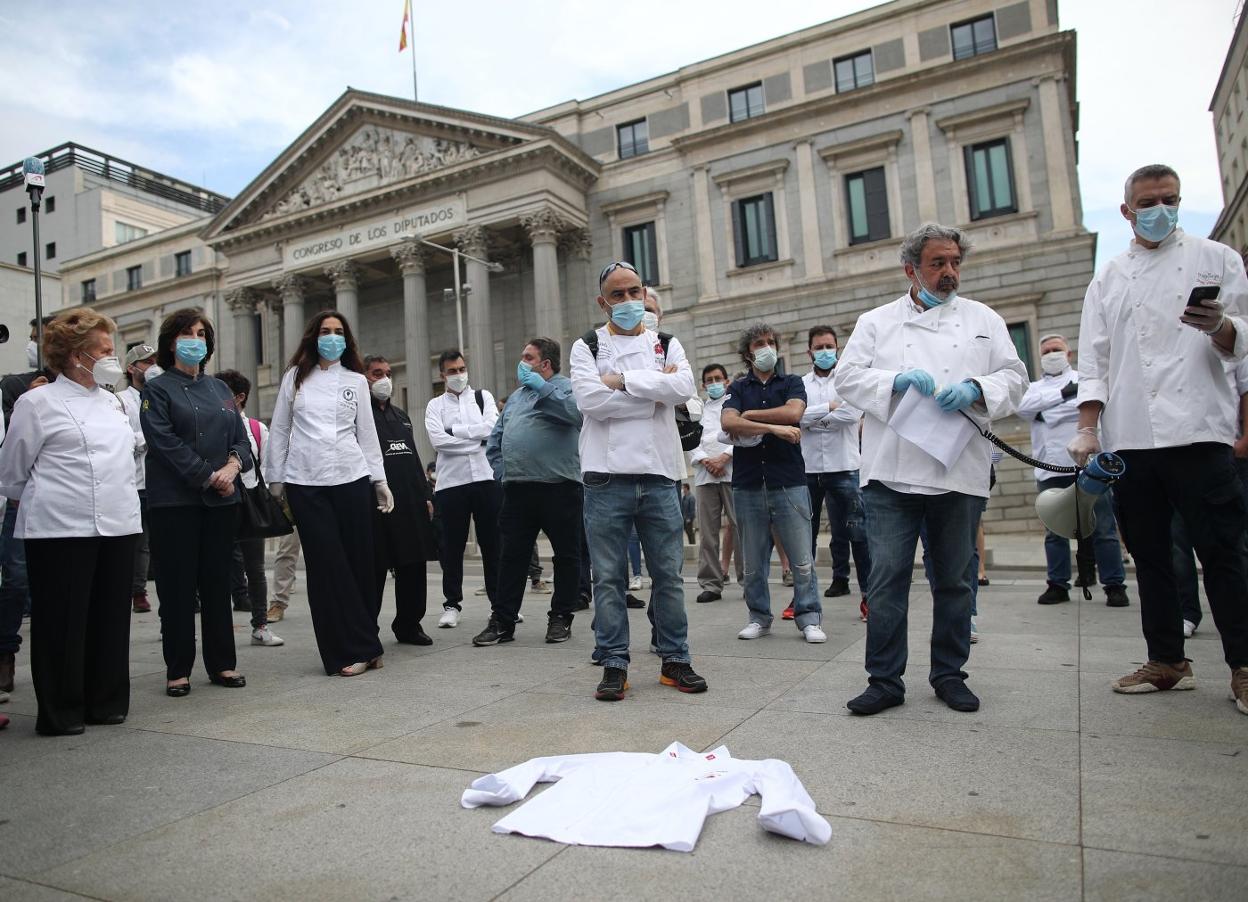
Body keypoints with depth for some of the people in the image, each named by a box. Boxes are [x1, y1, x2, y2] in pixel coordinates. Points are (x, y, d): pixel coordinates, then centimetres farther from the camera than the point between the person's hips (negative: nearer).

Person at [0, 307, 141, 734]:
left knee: (111, 617, 10)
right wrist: (44, 503, 13)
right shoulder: (38, 403, -3)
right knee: (62, 622, 2)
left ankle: (107, 702, 22)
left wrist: (119, 500, 16)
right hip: (61, 529, -6)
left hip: (117, 524, 6)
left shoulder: (111, 401, 14)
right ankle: (60, 712, 14)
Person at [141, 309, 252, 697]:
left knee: (218, 584, 9)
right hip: (176, 501, -4)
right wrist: (209, 476, -15)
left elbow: (241, 438, 11)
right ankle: (178, 671, 10)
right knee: (178, 587, 1)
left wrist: (234, 464, -10)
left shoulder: (220, 389, 16)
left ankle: (222, 664, 16)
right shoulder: (158, 389, 1)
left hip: (222, 501, 5)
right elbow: (166, 442, -11)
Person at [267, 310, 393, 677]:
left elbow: (367, 433, 11)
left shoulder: (356, 381, 11)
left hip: (352, 479, 1)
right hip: (305, 484, -1)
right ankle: (358, 648, 1)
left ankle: (361, 644, 14)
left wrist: (380, 480, 7)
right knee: (327, 565, -4)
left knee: (359, 561, 1)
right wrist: (275, 480, 8)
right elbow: (279, 431, 11)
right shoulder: (295, 377, 9)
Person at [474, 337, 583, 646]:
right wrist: (501, 471, 11)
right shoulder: (516, 396, 21)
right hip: (517, 489, 6)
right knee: (511, 557, 6)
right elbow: (495, 438, 24)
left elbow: (577, 412, -22)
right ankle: (502, 621, 12)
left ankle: (561, 617, 17)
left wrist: (541, 387, -16)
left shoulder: (567, 387, 1)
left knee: (566, 556, 4)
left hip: (560, 485, -5)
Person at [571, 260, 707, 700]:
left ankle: (675, 659, 20)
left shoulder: (667, 345, 14)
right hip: (607, 475, -2)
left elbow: (683, 387, -7)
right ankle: (614, 664, 13)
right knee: (608, 577, 3)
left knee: (668, 573, 8)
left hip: (658, 474, 2)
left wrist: (623, 380, -9)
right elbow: (590, 399, -11)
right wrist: (654, 391, -5)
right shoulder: (587, 347, 7)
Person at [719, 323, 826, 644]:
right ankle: (759, 617, 20)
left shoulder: (792, 383, 11)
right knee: (754, 562, 8)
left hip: (789, 482, -1)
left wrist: (750, 415, -3)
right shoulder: (738, 388, 12)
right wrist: (774, 427, -15)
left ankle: (809, 619, 9)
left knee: (802, 560, -1)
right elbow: (727, 423, -8)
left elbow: (793, 412, -11)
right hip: (748, 485, 1)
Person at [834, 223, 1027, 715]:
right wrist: (898, 379, -14)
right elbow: (847, 376, 3)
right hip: (892, 472, -1)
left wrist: (975, 390, -13)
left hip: (959, 473, 2)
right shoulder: (876, 321, 11)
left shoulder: (983, 319, 14)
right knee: (887, 578, -4)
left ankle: (949, 674, 26)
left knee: (955, 580, 11)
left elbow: (1014, 377, 9)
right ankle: (885, 679, 7)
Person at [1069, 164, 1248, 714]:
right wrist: (1088, 428, -2)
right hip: (1129, 438, 3)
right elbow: (1093, 363, 10)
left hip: (1197, 431, -3)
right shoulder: (1108, 280, 16)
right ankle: (1167, 661, 19)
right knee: (1149, 554, 8)